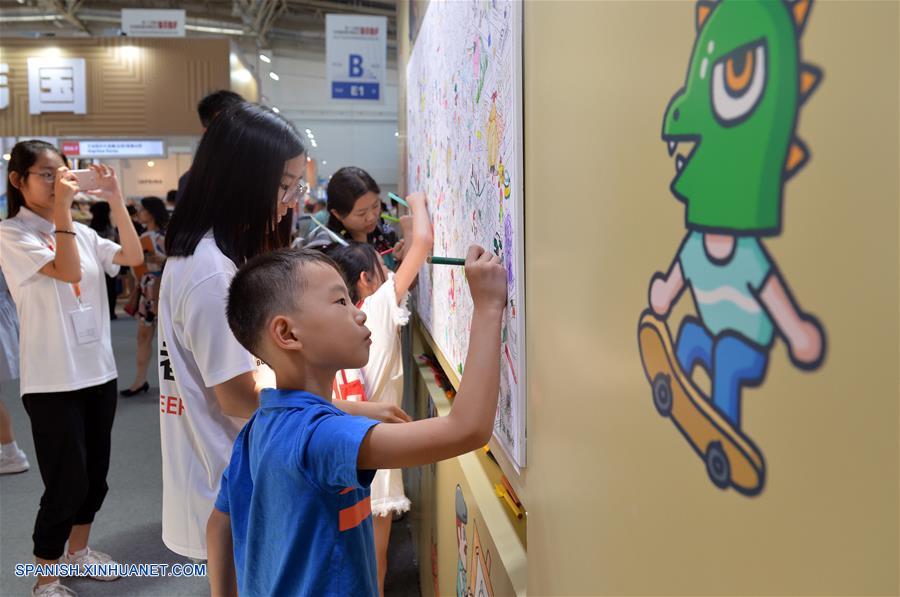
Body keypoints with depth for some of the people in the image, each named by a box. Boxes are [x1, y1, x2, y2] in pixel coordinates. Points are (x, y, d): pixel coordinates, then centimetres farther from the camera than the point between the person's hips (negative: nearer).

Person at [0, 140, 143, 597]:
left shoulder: (82, 233, 9)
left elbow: (134, 257, -2)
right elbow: (69, 271, -22)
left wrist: (116, 201, -7)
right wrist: (61, 209, -23)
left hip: (98, 371, 7)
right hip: (53, 381, -6)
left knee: (94, 473, 17)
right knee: (67, 481, -1)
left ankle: (78, 551, 37)